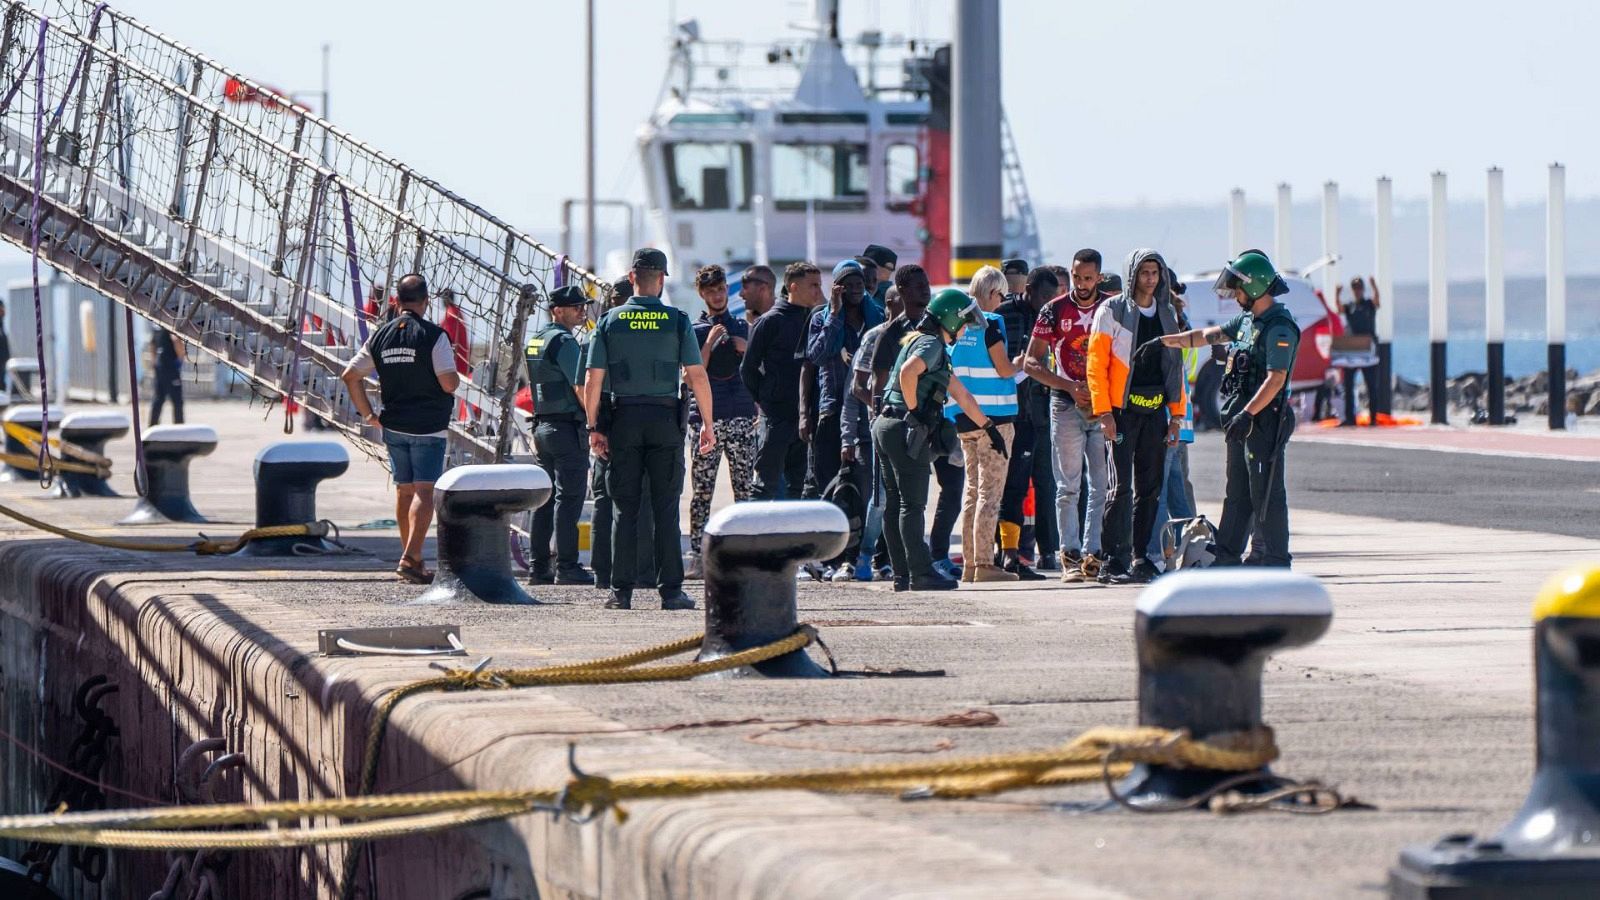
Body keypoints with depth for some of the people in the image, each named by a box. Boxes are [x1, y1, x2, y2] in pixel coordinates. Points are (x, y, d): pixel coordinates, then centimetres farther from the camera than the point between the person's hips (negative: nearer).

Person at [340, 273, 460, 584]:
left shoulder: (381, 336, 6)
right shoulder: (433, 336, -12)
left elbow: (350, 375, 5)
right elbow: (449, 383, -18)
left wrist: (367, 413, 11)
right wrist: (455, 372, 6)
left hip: (393, 427, 5)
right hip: (428, 427, -5)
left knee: (404, 490, 15)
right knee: (424, 491, -6)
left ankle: (413, 558, 22)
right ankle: (410, 558, -19)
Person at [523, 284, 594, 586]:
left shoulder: (534, 341, 15)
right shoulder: (564, 342, -13)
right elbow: (581, 387, -17)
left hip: (542, 425, 9)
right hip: (568, 428, -9)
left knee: (544, 499, 10)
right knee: (569, 498, -7)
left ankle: (538, 566, 11)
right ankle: (566, 567, -9)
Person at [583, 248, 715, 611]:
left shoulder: (609, 321, 2)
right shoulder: (677, 321, -1)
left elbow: (592, 381, 0)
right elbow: (697, 376, -4)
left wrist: (594, 427, 7)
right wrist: (707, 424, 2)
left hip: (623, 418, 1)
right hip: (666, 418, -1)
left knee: (625, 509, 4)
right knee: (666, 510, 2)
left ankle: (621, 591, 2)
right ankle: (670, 590, -1)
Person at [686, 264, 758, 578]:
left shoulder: (744, 328, 16)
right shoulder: (695, 331, 8)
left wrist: (747, 351, -2)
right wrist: (710, 343, -12)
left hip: (741, 416, 2)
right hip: (707, 418, -2)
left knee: (745, 489, 0)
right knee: (702, 490, -4)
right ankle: (696, 554, -4)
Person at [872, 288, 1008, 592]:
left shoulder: (926, 342, 24)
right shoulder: (931, 344, -8)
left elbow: (961, 394, 29)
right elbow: (908, 371, -30)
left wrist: (988, 427, 31)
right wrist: (913, 410, -19)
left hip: (886, 428, 10)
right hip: (906, 430, -10)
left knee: (895, 504, 8)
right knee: (912, 504, -9)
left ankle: (902, 574, 10)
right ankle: (920, 573, -10)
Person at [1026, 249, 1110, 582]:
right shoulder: (1054, 310, 1)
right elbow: (1031, 362, 1)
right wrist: (1069, 387, -11)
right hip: (1066, 405, -1)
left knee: (1102, 485, -2)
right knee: (1068, 486, -2)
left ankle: (1093, 553, 0)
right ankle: (1070, 556, -1)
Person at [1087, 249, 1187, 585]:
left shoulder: (1167, 314, 14)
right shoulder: (1112, 311, -2)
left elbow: (1175, 366, 18)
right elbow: (1096, 363, -6)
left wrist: (1176, 415, 11)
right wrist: (1104, 413, -13)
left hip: (1155, 412, 5)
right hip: (1123, 410, -5)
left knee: (1151, 487, 6)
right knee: (1121, 486, -9)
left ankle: (1142, 557, 11)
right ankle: (1114, 562, -8)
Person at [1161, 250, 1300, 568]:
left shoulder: (1279, 328, -15)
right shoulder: (1247, 320, 15)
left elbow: (1276, 378, -22)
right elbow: (1209, 336, 27)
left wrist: (1248, 414, -27)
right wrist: (1164, 342, 28)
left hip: (1265, 420, -10)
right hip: (1243, 420, 10)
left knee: (1266, 494, -7)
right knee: (1237, 493, 13)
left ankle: (1276, 562, -4)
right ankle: (1226, 557, 17)